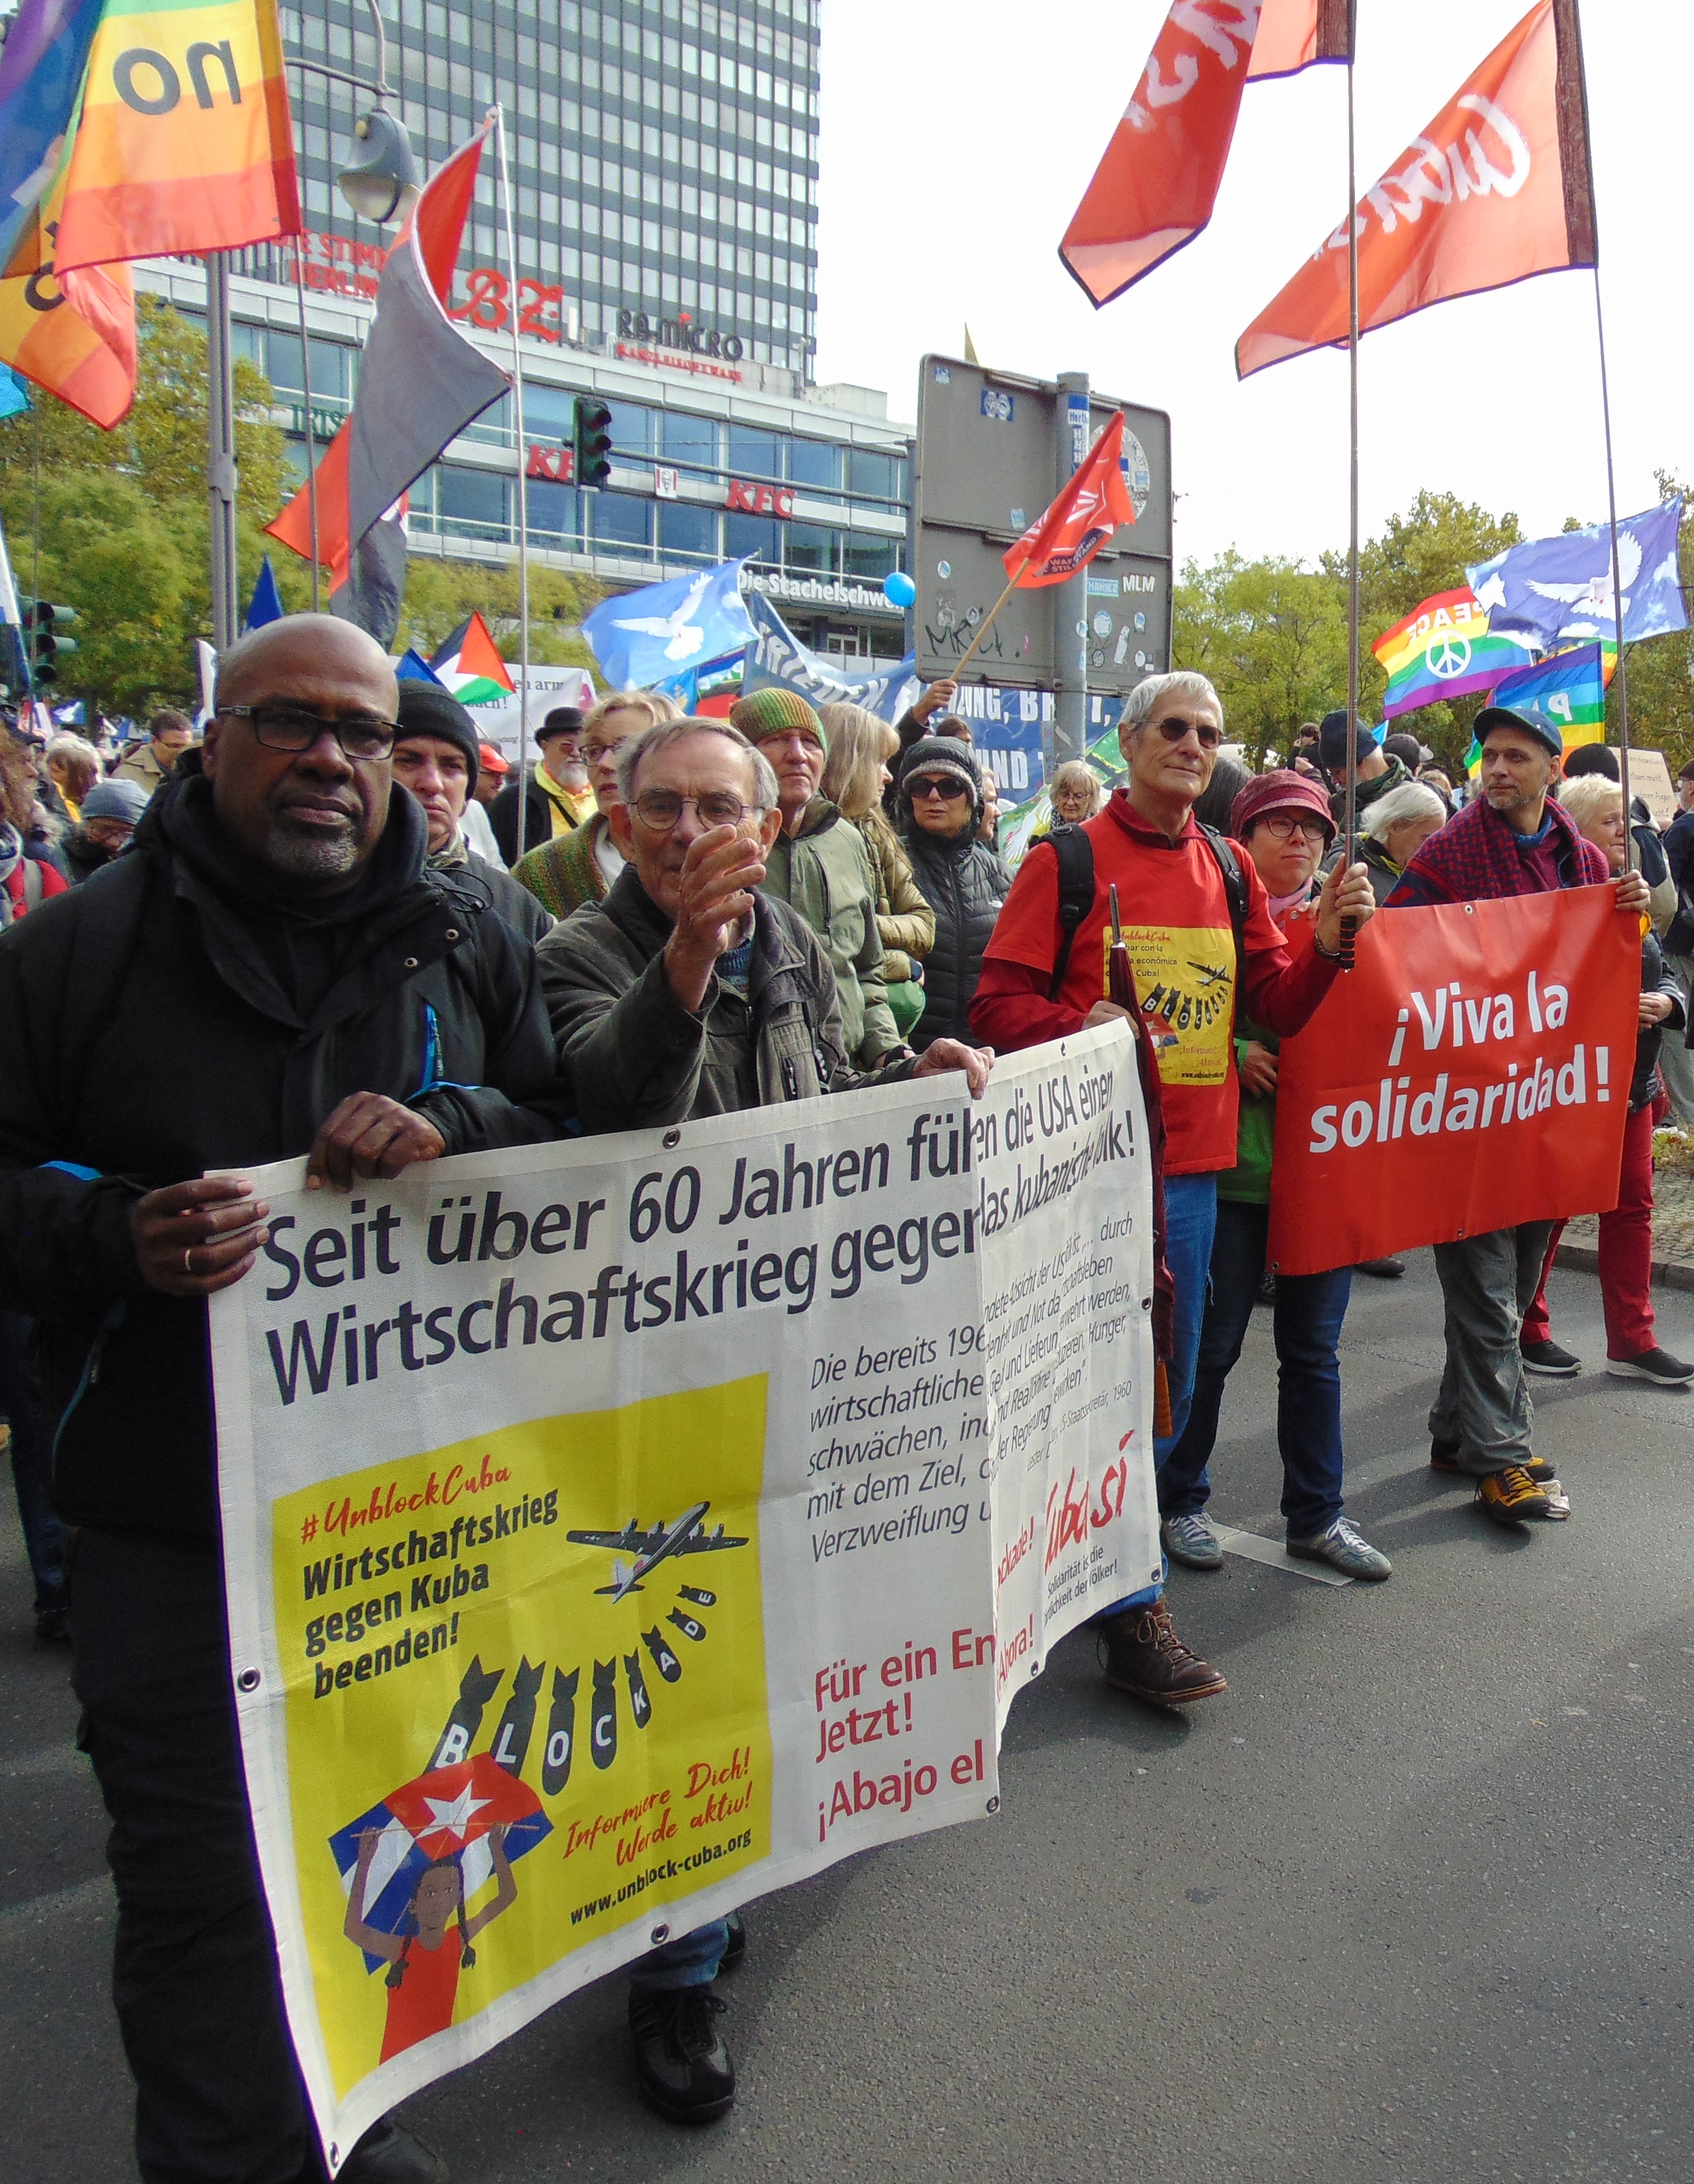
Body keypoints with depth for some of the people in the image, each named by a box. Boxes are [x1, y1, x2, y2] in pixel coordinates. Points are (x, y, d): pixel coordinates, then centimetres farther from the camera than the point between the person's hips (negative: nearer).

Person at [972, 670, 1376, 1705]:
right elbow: (997, 1004, -7)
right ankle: (1133, 1609, 8)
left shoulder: (1229, 870, 13)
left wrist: (1326, 943, -6)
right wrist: (1080, 1027, -25)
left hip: (1193, 1162, 6)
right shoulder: (1067, 861, -3)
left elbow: (1275, 1008, 11)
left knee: (1169, 1389, 14)